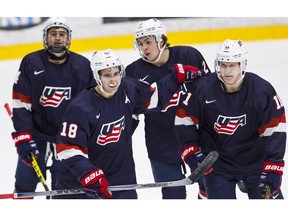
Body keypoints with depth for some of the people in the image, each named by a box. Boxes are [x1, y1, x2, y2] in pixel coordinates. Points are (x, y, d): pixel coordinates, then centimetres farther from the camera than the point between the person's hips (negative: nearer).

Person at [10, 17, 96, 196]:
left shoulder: (83, 66, -6)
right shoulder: (31, 63, -10)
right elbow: (20, 103, -10)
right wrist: (23, 138, -16)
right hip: (35, 133, 0)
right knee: (25, 183, 6)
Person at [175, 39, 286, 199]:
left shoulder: (262, 90, -15)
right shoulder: (203, 88, -14)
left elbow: (275, 130, -12)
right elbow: (185, 119, -3)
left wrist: (273, 167, -16)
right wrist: (191, 151, -11)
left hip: (255, 160, 0)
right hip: (217, 164, 0)